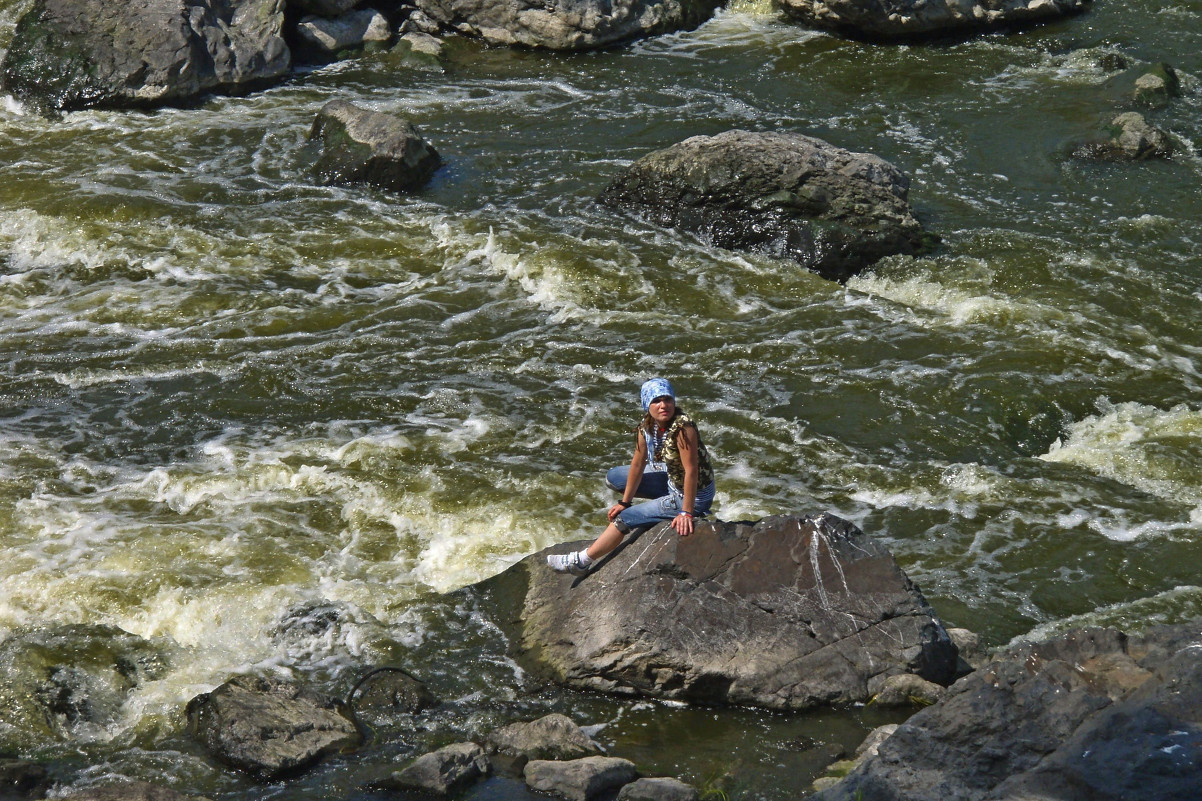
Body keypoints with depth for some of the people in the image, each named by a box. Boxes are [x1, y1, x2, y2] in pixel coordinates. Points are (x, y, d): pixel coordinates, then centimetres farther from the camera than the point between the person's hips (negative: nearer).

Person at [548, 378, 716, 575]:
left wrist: (686, 513, -29)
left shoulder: (683, 428, -31)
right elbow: (637, 465, 1)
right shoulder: (646, 427, -9)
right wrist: (625, 502, 5)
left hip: (695, 495, -8)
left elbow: (691, 471, -31)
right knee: (613, 478, 16)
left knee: (624, 518, -6)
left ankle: (581, 561, 12)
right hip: (672, 481, 8)